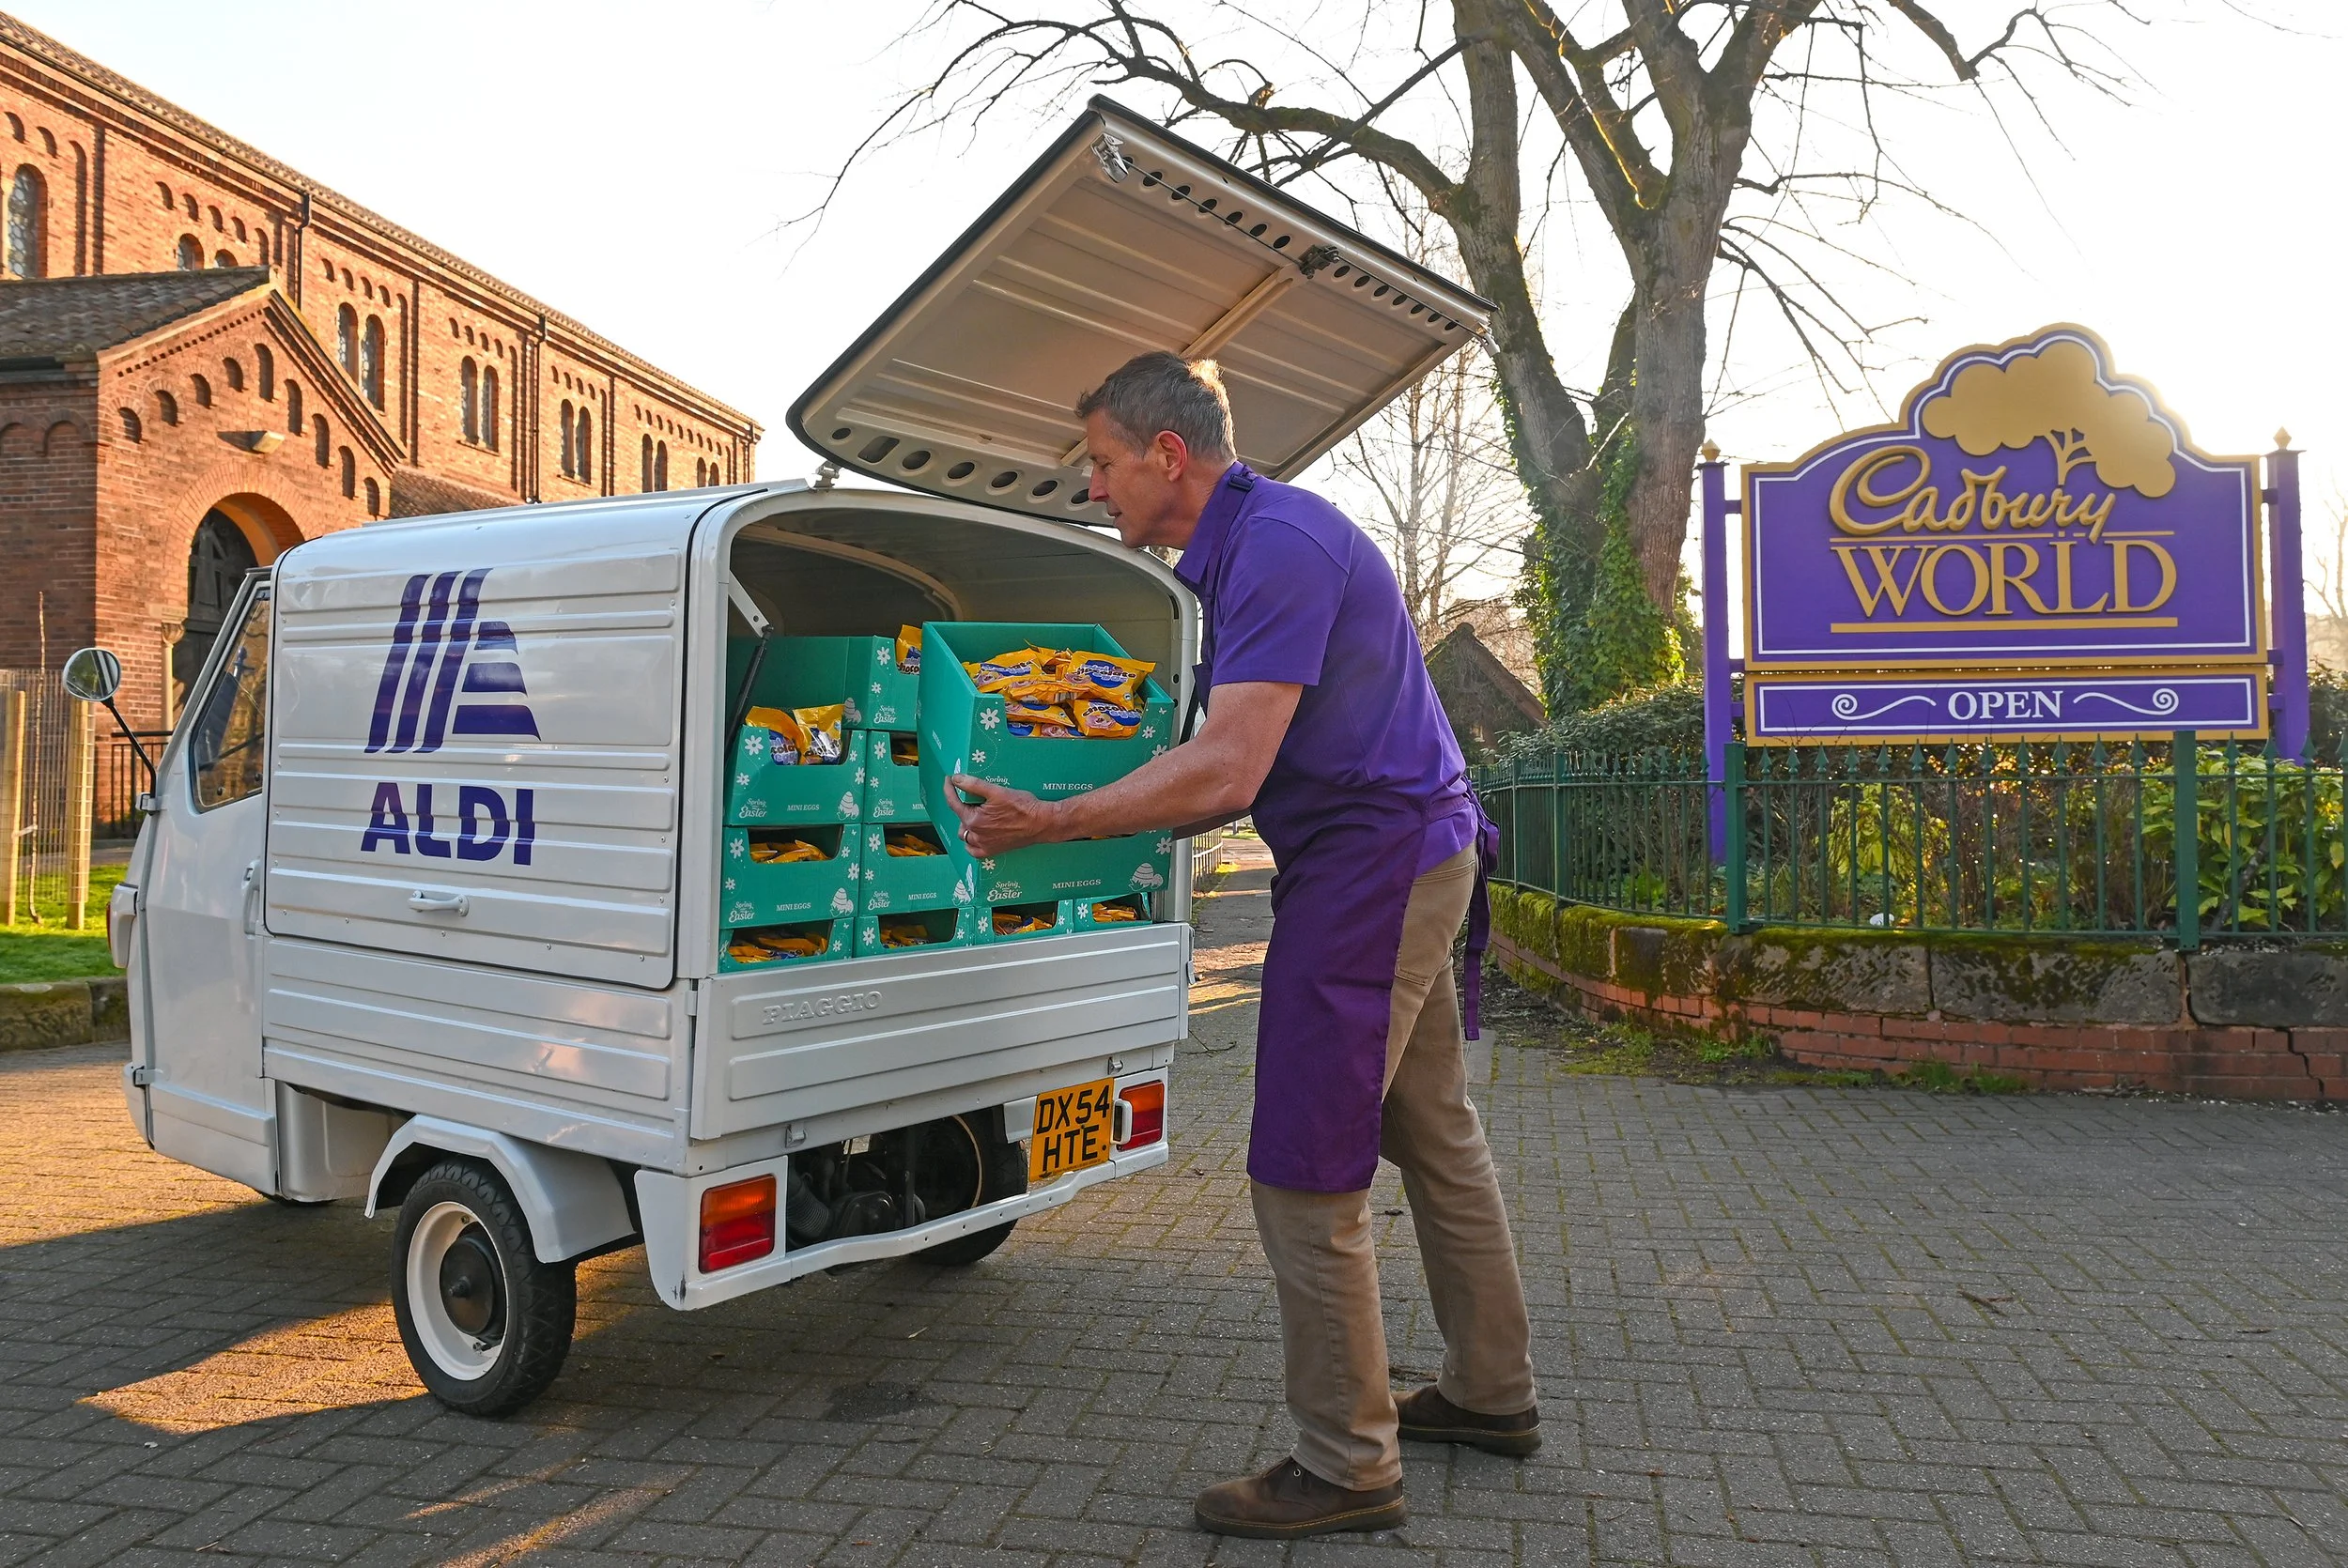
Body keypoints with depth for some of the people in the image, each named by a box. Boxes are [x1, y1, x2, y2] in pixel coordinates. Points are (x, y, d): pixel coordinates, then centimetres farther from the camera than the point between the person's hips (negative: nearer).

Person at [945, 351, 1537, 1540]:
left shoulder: (1277, 547, -19)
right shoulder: (1233, 550, 14)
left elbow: (1227, 771, -27)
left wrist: (1051, 825, -22)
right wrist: (1127, 834, 11)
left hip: (1370, 868, -11)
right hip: (1412, 858, 11)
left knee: (1303, 1173, -4)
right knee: (1434, 1134, 18)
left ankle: (1343, 1467, 10)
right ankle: (1491, 1394, 34)